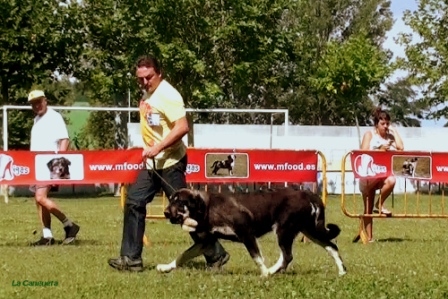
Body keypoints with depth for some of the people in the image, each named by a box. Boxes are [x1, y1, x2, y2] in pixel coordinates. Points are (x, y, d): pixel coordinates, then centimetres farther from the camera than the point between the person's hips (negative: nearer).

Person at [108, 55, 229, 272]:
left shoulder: (167, 95, -16)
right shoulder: (148, 93, 11)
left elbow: (182, 127, -25)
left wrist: (158, 147, -28)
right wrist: (150, 150, 13)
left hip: (170, 162, -9)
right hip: (152, 163, 9)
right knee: (134, 202, 2)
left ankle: (216, 255, 8)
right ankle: (131, 259, 5)